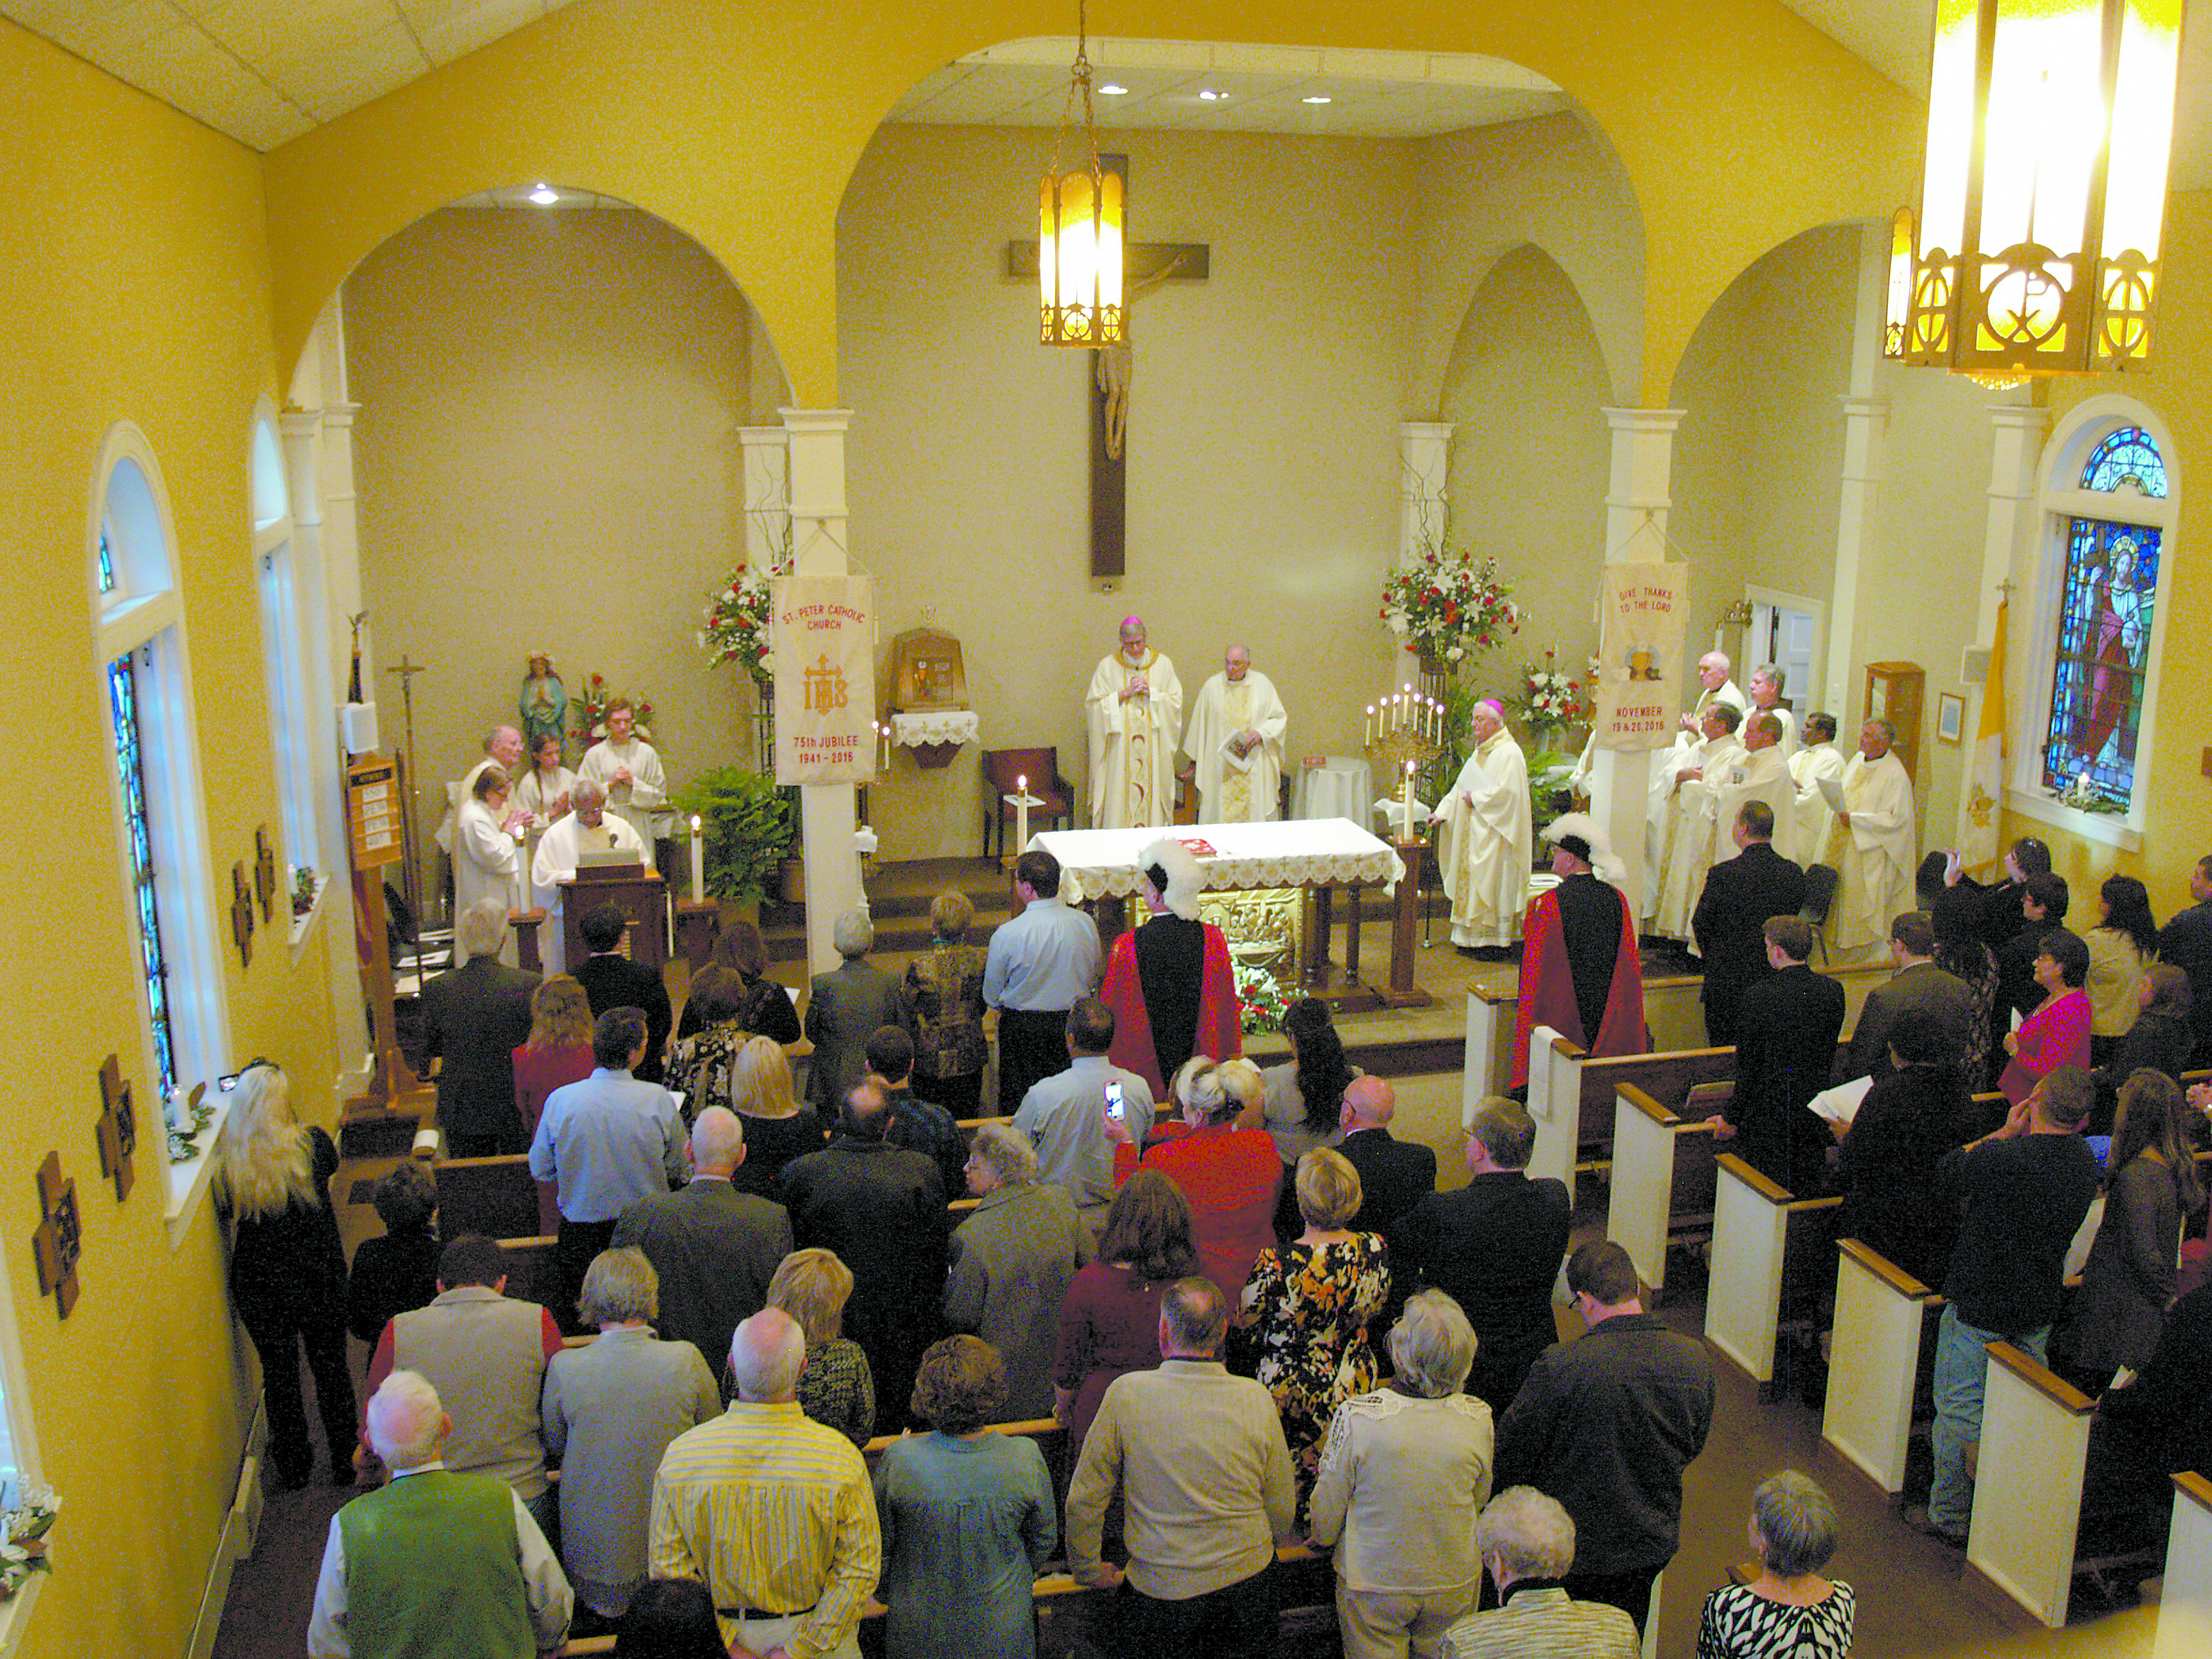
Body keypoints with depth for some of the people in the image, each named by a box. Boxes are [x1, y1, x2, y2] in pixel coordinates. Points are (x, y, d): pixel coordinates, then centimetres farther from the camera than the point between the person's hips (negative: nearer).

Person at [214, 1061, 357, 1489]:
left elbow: (227, 1211, 3)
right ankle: (344, 1464, 27)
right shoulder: (311, 1143, -16)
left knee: (278, 1373, 17)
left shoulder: (228, 1157, -14)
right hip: (318, 1276, -1)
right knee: (330, 1367, 16)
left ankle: (292, 1469, 30)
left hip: (259, 1284, 1)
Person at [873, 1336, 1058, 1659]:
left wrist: (887, 1594, 12)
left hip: (918, 1629, 0)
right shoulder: (1024, 1459, -22)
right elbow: (1044, 1538, -5)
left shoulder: (900, 1460, -24)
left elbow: (879, 1544, -9)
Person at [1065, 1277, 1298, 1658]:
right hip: (1247, 1580, 2)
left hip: (1163, 1588, -2)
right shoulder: (1256, 1398, -8)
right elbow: (1283, 1509, 2)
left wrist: (1088, 1569, 11)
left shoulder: (1126, 1394, -14)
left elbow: (1083, 1499, -6)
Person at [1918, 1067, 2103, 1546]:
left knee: (1959, 1412, 6)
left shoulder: (2007, 1159, -28)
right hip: (2039, 1305, 7)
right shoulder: (2086, 1163, -5)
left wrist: (2004, 1133, -7)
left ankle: (1949, 1517, 16)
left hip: (1980, 1306, -6)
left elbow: (1949, 1169, -10)